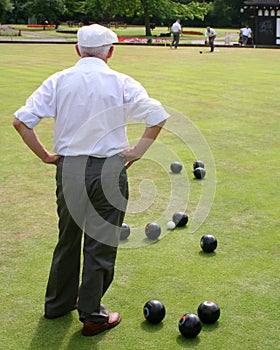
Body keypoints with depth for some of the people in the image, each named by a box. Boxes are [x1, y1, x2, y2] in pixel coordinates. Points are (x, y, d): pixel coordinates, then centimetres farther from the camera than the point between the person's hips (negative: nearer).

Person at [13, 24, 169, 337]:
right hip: (109, 170, -3)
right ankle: (92, 315, 18)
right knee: (100, 245, 8)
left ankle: (58, 302, 36)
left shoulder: (58, 81, 0)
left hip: (68, 168, 3)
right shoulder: (121, 83, -5)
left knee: (68, 239, 19)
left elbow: (21, 120, -4)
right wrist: (137, 151, -2)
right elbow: (157, 116, -11)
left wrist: (45, 156, 3)